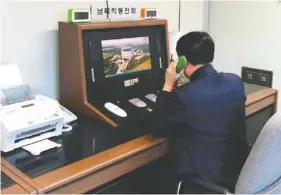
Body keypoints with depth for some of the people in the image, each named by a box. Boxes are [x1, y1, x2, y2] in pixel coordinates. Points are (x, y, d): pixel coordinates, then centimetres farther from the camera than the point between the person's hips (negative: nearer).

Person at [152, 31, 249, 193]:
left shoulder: (184, 95, -26)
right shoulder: (236, 81, -7)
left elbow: (158, 129, -9)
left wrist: (168, 85, -8)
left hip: (205, 181, -6)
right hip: (239, 171, 7)